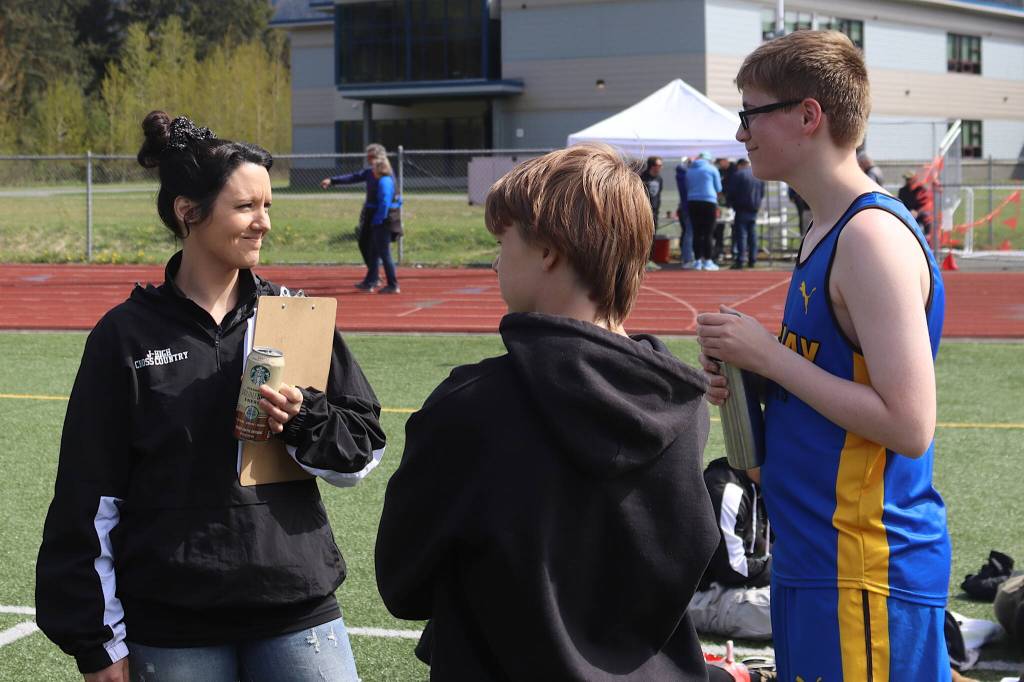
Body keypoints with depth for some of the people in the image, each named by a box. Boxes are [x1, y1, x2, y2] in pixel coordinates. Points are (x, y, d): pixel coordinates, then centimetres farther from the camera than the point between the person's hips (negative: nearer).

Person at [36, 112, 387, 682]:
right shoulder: (128, 335, -2)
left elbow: (363, 453, 8)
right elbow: (90, 499, 0)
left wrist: (303, 420, -13)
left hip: (296, 611, 2)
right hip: (172, 630, -1)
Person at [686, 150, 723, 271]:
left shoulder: (689, 171, 13)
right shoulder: (712, 169, 1)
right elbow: (718, 189, 7)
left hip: (692, 202, 4)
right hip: (709, 202, -4)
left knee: (697, 233, 6)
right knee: (708, 234, -3)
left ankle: (698, 261, 6)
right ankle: (707, 261, -3)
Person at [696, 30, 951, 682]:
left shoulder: (873, 236, -18)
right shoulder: (829, 232, 12)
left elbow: (909, 426, -22)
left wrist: (769, 355, -17)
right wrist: (752, 378, 5)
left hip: (863, 576, -10)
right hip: (812, 555, 10)